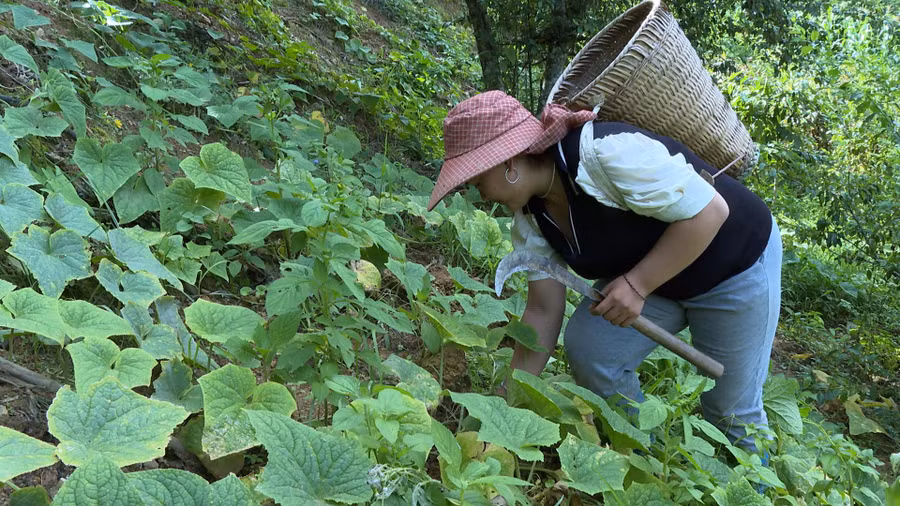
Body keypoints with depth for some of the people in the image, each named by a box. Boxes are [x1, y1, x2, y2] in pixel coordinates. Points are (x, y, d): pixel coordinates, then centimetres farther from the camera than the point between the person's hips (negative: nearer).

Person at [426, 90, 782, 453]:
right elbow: (543, 310, -5)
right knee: (587, 348, -8)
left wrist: (636, 285, -32)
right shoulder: (531, 218, -9)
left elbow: (709, 212, -32)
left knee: (731, 408, 2)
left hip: (736, 263, -6)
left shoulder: (606, 152, -36)